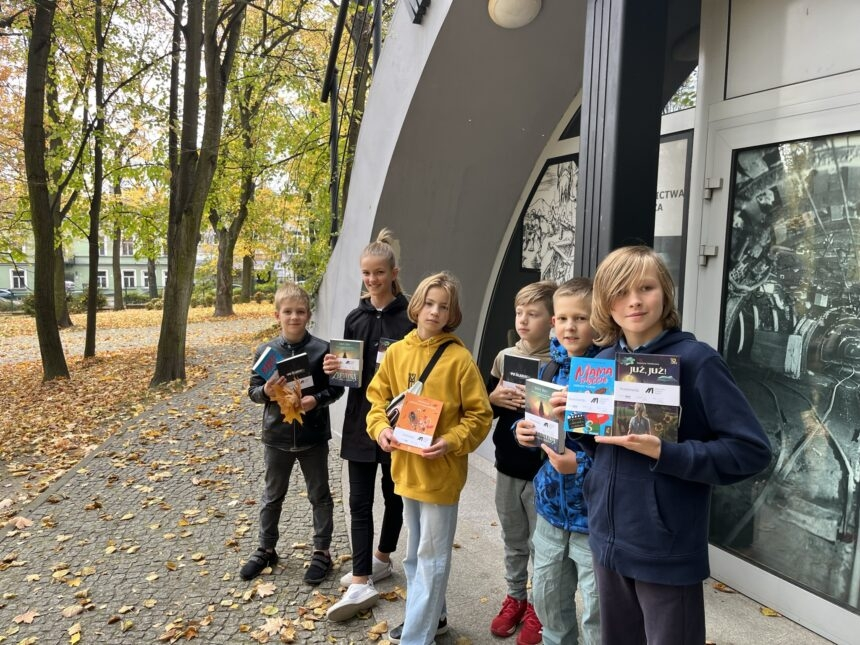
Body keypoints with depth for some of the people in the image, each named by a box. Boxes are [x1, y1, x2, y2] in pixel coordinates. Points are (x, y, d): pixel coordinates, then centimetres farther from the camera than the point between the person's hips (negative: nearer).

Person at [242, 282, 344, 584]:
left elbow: (336, 387, -3)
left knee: (319, 496, 12)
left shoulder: (322, 350, -9)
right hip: (277, 436, 2)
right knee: (272, 496, 18)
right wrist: (266, 392, -19)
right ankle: (266, 549, 37)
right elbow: (253, 390, 2)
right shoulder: (265, 351, -4)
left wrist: (317, 399, -21)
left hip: (313, 436, -2)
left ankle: (322, 551, 29)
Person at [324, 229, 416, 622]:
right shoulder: (355, 318, 6)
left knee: (393, 493, 15)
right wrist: (334, 368, -9)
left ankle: (382, 557, 35)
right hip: (361, 418, 4)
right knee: (359, 500, 3)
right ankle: (361, 582, 10)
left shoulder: (410, 316, -9)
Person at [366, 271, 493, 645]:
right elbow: (378, 398, 8)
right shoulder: (396, 352, 0)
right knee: (415, 551, 21)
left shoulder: (459, 358, -14)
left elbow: (480, 415, -10)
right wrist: (380, 428, -11)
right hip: (406, 466, 6)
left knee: (432, 555, 6)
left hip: (441, 469, -6)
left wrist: (451, 442, -23)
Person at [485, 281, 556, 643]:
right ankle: (515, 597, 38)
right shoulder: (504, 357, 2)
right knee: (512, 540, 20)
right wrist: (495, 398, -11)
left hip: (543, 470, -4)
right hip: (506, 466, 5)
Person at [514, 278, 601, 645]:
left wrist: (581, 465, -28)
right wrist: (525, 432, -5)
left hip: (593, 509, -6)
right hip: (552, 504, 7)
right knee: (546, 598, 22)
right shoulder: (549, 369, 4)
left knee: (598, 614, 8)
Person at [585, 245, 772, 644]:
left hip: (667, 551, -5)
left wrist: (664, 453, -26)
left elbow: (752, 450, -15)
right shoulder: (602, 361, 3)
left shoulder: (695, 359, -14)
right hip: (608, 538, 5)